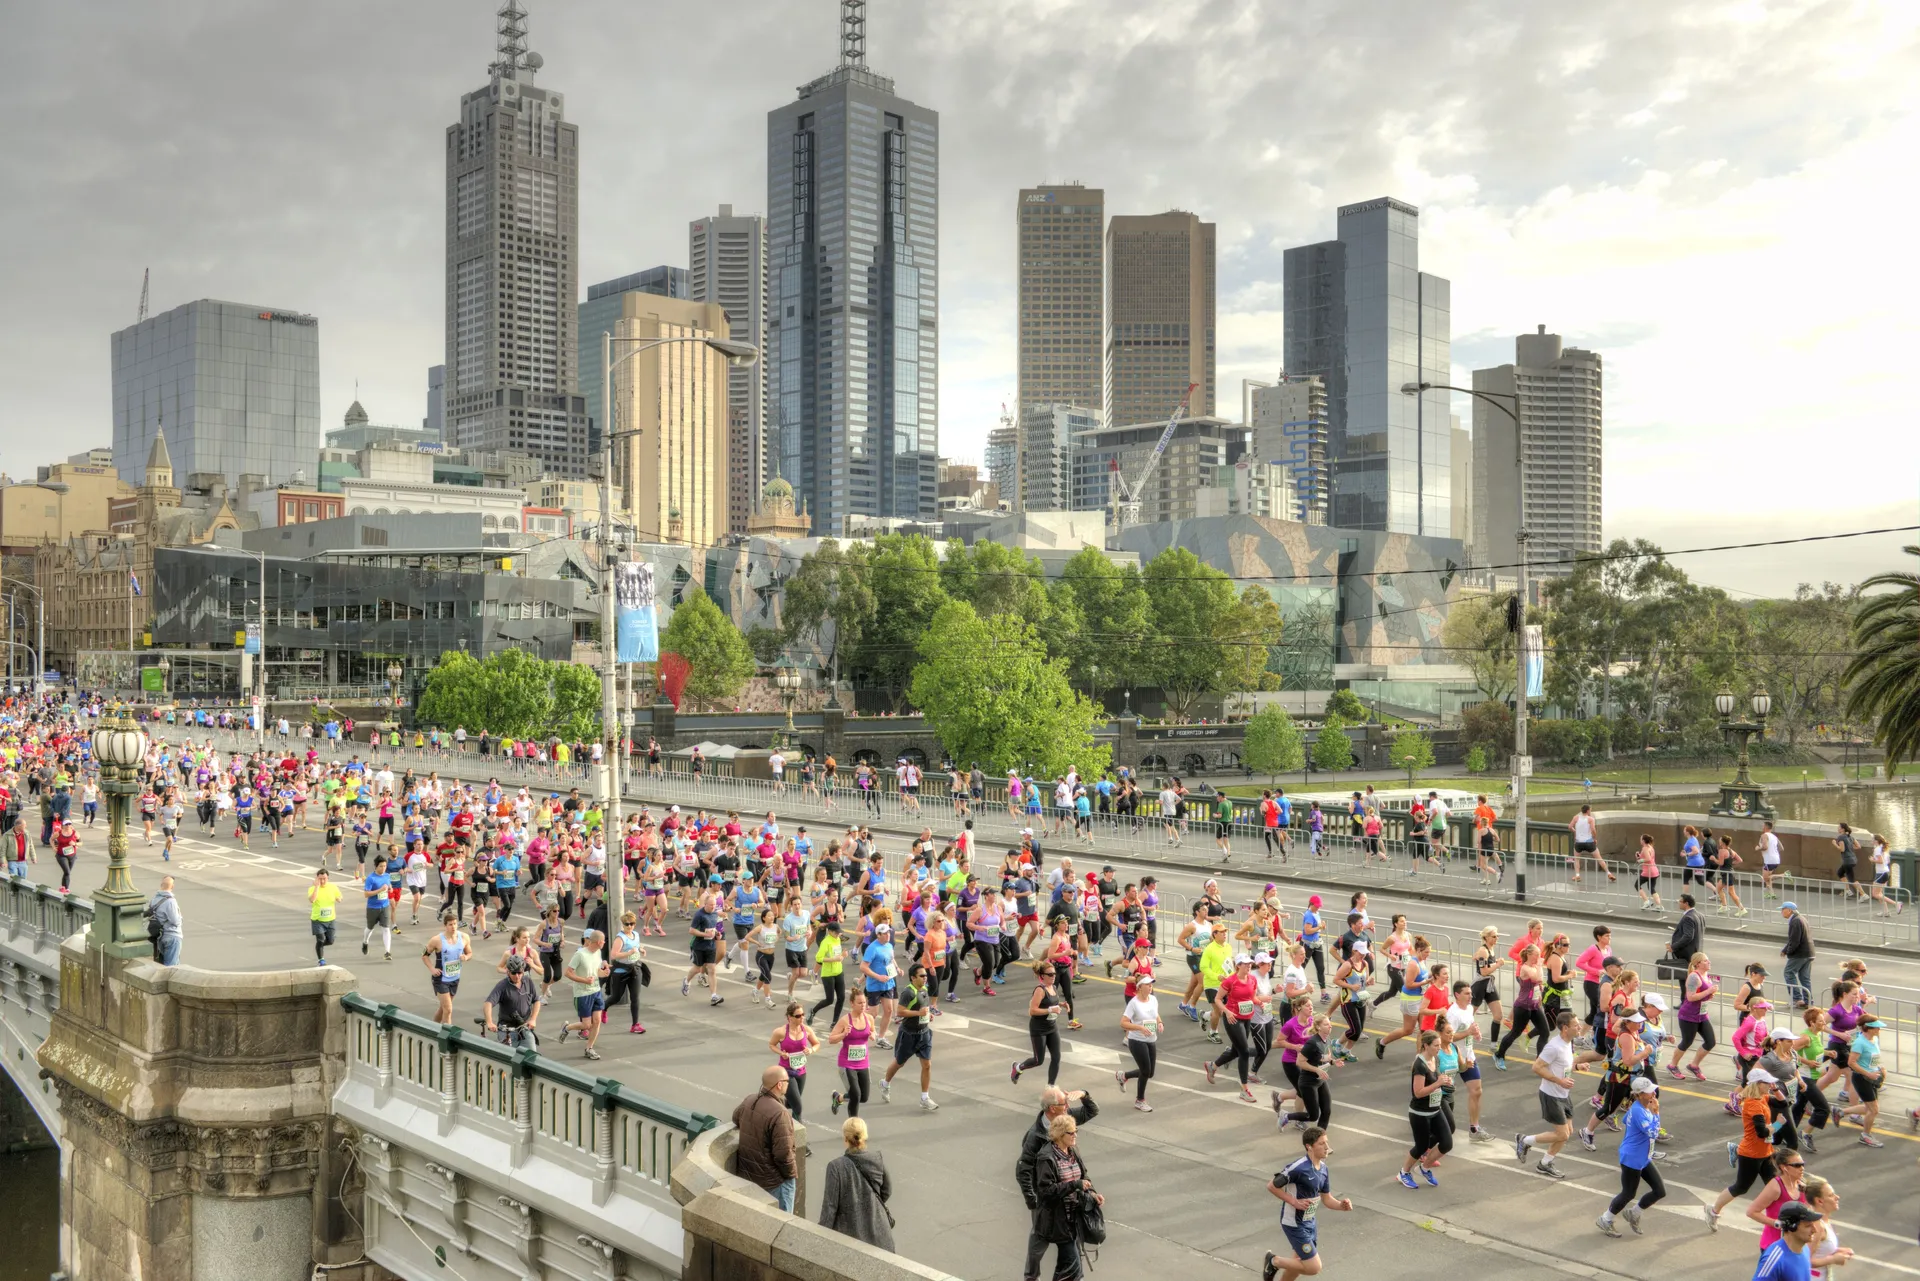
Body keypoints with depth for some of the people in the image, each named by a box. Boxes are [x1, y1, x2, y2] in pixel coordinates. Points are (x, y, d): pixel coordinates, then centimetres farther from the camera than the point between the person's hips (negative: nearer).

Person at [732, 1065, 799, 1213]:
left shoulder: (748, 1102, -3)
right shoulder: (779, 1113, -29)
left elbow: (736, 1119, 22)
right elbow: (783, 1153, -26)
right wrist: (792, 1174, -10)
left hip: (747, 1174, 8)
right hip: (773, 1180, -8)